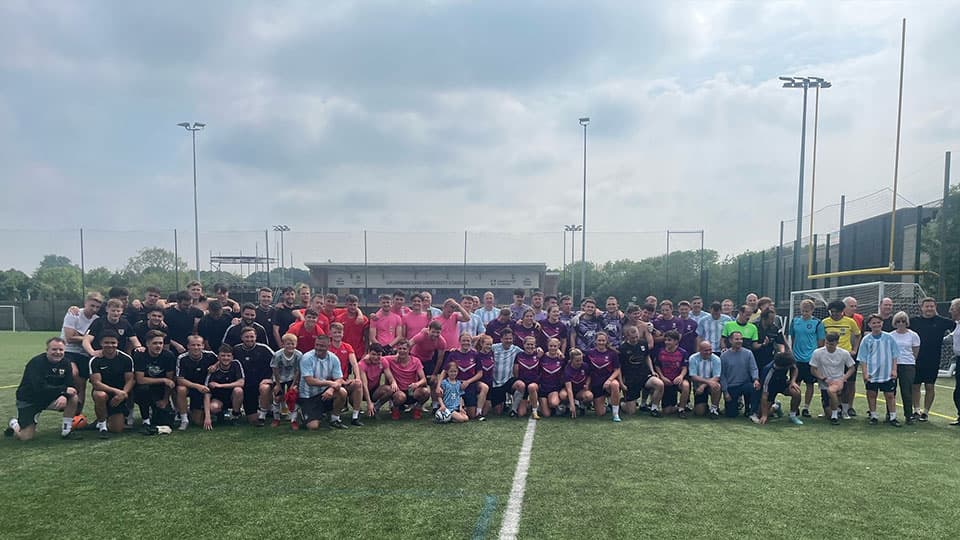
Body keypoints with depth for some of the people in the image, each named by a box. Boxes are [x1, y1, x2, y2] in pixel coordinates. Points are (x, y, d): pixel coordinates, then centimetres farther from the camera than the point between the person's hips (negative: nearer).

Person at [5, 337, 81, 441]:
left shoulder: (66, 363, -5)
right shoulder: (36, 363, -21)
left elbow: (70, 386, -9)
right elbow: (40, 388, -31)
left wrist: (65, 396, -31)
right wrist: (64, 389, -31)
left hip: (49, 398, 5)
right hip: (29, 400, -5)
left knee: (74, 398, -21)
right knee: (25, 437, -11)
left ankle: (66, 431, -7)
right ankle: (14, 424, 24)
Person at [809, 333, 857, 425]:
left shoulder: (844, 353, -5)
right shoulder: (817, 353, -7)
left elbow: (852, 368, 4)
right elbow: (813, 370, -1)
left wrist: (842, 379, -11)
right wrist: (825, 379, -13)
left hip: (839, 383, -1)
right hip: (825, 385, 2)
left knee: (831, 390, -38)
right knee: (828, 413, -3)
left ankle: (835, 416, -17)